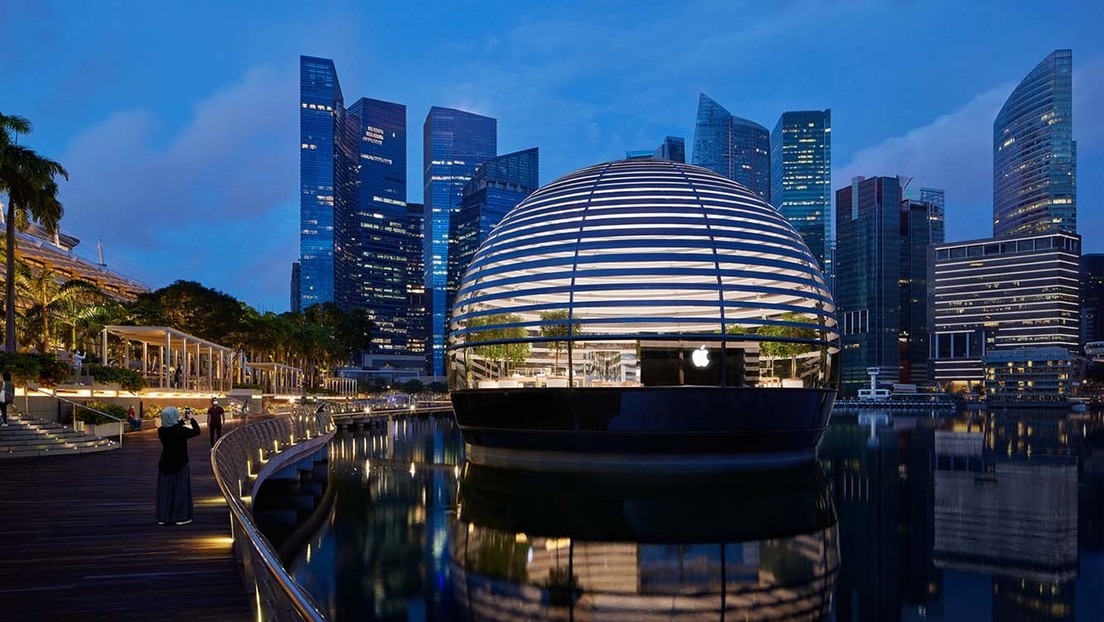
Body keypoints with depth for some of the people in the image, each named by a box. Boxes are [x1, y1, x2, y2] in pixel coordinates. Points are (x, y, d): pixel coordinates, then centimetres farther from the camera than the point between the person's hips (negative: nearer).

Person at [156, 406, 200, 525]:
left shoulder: (161, 431, -5)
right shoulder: (181, 431, -19)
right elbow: (197, 431, -8)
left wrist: (182, 421, 20)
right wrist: (191, 419, 3)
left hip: (165, 464, 4)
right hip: (180, 464, -4)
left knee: (165, 490, 11)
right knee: (180, 489, 5)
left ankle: (164, 517, 15)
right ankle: (180, 517, 7)